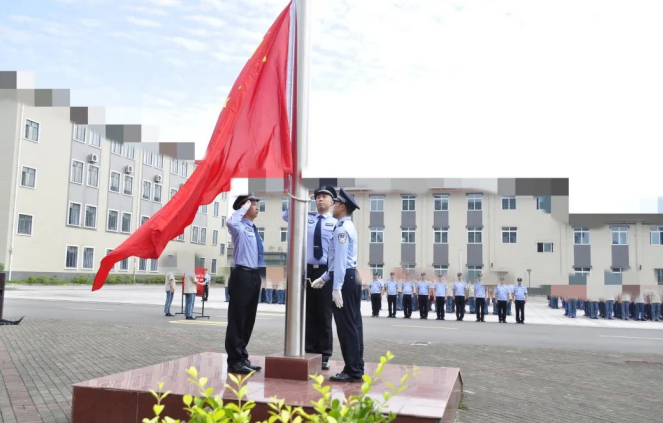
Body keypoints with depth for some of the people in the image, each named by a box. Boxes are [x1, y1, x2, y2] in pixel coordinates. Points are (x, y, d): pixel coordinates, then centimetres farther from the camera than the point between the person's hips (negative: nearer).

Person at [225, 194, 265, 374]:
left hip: (254, 275, 9)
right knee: (237, 318, -4)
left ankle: (242, 357, 23)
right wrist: (243, 208, -18)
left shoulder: (253, 230, 17)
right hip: (242, 275, -9)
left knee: (249, 319, 13)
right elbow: (230, 222, -33)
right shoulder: (240, 227, -8)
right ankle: (235, 361, 2)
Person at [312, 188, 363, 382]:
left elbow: (341, 260, -20)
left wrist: (337, 287, -22)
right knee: (354, 324, 10)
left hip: (344, 278, -10)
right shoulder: (349, 227, 19)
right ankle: (356, 369, 15)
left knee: (346, 325, -6)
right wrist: (324, 277, 23)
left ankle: (352, 371, -1)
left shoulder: (342, 229, -13)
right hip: (353, 276, 10)